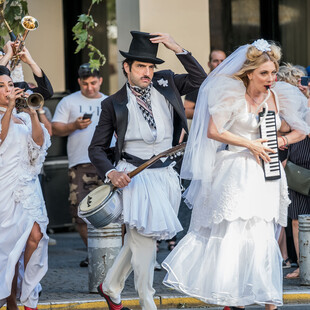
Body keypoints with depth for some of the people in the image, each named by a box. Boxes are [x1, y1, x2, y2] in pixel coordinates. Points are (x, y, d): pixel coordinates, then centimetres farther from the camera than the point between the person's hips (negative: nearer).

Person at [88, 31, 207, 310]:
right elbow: (97, 148, 2)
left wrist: (177, 49, -8)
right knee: (143, 238, -10)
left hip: (165, 175, 4)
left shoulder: (165, 83, 7)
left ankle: (111, 287, 30)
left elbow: (200, 80, 1)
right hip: (134, 176, -4)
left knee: (139, 239, 12)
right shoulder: (115, 104, -2)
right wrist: (111, 173, -17)